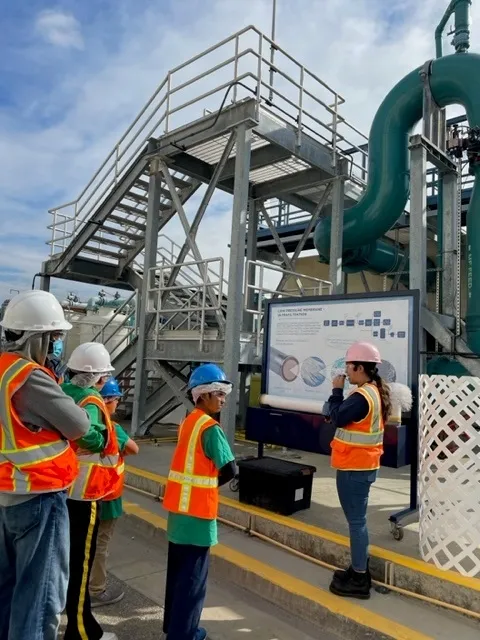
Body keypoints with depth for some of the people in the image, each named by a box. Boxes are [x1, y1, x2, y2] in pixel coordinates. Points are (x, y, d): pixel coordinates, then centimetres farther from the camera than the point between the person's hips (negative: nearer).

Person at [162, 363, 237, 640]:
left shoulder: (188, 422, 8)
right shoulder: (210, 428, -19)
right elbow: (230, 469, -19)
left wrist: (206, 481, -1)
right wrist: (214, 483, -1)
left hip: (179, 505, 9)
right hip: (197, 509, -9)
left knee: (178, 569, 20)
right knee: (194, 575, 5)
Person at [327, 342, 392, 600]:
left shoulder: (362, 396, -22)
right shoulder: (375, 392, 10)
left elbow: (337, 417, -19)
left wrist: (336, 390, -10)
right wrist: (342, 393, 0)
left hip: (354, 467, -10)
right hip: (363, 465, 10)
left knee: (356, 521, -1)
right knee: (358, 519, 19)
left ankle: (359, 580, 9)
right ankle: (360, 570, 31)